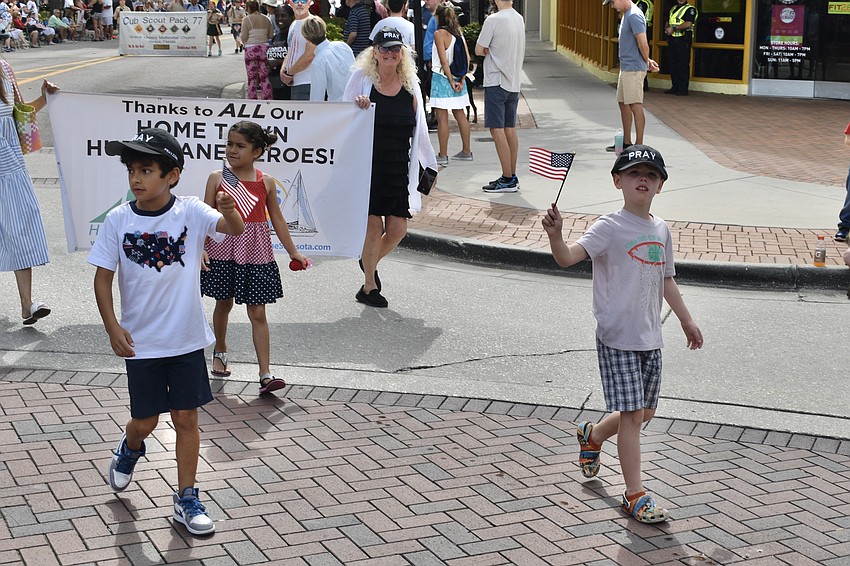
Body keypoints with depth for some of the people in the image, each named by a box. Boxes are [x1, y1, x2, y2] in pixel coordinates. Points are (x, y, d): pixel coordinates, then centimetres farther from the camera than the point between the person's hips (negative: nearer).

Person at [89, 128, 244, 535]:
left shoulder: (190, 212, -10)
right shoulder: (118, 220, -8)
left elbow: (235, 229, -24)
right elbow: (103, 277, -3)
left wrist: (229, 210, -46)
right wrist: (112, 328, -9)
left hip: (186, 338, 0)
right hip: (141, 341, 1)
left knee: (186, 417, 5)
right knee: (145, 420, 11)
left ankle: (186, 500, 18)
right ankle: (130, 450, 47)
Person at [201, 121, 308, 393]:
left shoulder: (266, 182, 2)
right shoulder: (217, 178, -2)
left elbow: (277, 218, 10)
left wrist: (293, 251, 11)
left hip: (256, 253, 0)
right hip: (223, 250, 0)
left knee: (257, 313, -1)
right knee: (224, 304, 16)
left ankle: (265, 375, -3)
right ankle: (220, 352, 42)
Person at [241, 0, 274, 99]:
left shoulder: (247, 19, -6)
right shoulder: (266, 19, 6)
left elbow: (244, 37, -8)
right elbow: (271, 35, 6)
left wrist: (245, 43, 12)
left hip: (251, 50, -3)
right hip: (264, 48, 3)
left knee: (252, 77, 3)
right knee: (265, 77, 7)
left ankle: (252, 100, 4)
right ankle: (267, 100, 7)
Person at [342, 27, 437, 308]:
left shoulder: (410, 84, 8)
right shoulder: (362, 78, -2)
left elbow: (419, 128, 14)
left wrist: (430, 164, 15)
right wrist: (359, 109, -18)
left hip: (398, 167, 3)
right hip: (368, 166, -3)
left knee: (398, 228, -1)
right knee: (374, 225, -5)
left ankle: (370, 262, 30)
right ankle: (369, 286, 14)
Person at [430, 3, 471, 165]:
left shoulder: (439, 33, -12)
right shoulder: (458, 32, 7)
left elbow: (443, 60, -16)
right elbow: (467, 57, 4)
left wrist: (451, 81, -11)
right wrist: (462, 79, 3)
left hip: (441, 77, -7)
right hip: (458, 78, 7)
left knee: (442, 117, -3)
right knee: (460, 114, 14)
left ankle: (443, 155, -2)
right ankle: (466, 151, 21)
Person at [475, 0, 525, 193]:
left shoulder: (493, 20, -15)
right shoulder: (519, 19, 8)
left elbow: (479, 50, -12)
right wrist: (494, 51, 5)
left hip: (496, 82, -8)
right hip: (514, 81, 8)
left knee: (497, 129, -5)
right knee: (510, 129, 12)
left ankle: (508, 179, -7)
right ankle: (512, 177, 17)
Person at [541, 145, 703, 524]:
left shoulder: (660, 230, 9)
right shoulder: (610, 228, -11)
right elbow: (568, 257, -26)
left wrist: (686, 320, 28)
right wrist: (555, 236, -47)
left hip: (650, 338, 7)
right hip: (617, 339, -7)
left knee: (645, 411, 15)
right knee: (633, 414, -7)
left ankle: (592, 435, 43)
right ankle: (635, 494, 3)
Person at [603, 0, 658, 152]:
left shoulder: (634, 16, -18)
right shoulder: (626, 15, 15)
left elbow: (643, 44, -20)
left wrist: (647, 62, -5)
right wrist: (648, 61, 14)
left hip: (634, 69, -11)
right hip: (625, 68, 11)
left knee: (635, 106, -7)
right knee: (623, 104, 16)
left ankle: (639, 144, -3)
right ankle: (626, 142, 26)